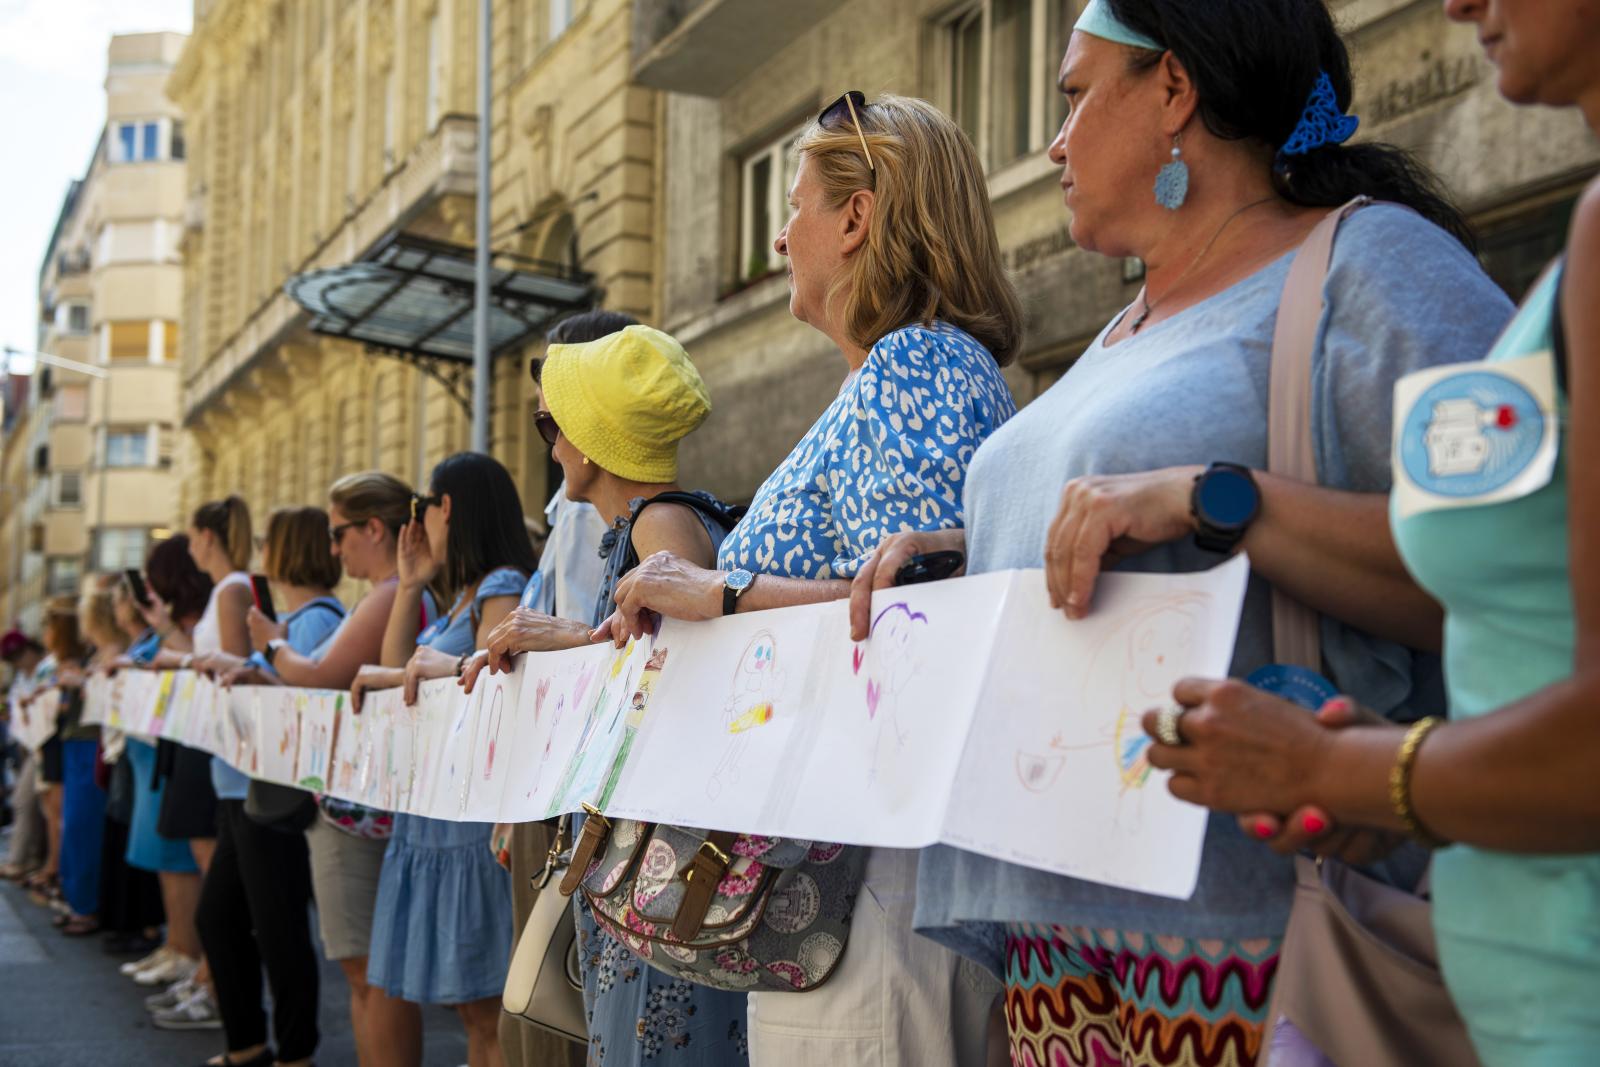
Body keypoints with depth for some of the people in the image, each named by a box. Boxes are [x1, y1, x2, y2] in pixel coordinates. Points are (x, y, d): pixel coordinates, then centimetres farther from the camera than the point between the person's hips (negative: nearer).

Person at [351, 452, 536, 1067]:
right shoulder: (464, 596, 19)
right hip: (433, 824, 10)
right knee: (469, 1007, 13)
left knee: (490, 1013, -6)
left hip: (477, 825, -10)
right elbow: (397, 667, 19)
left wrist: (388, 679, -14)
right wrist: (410, 584, 14)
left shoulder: (504, 589, -11)